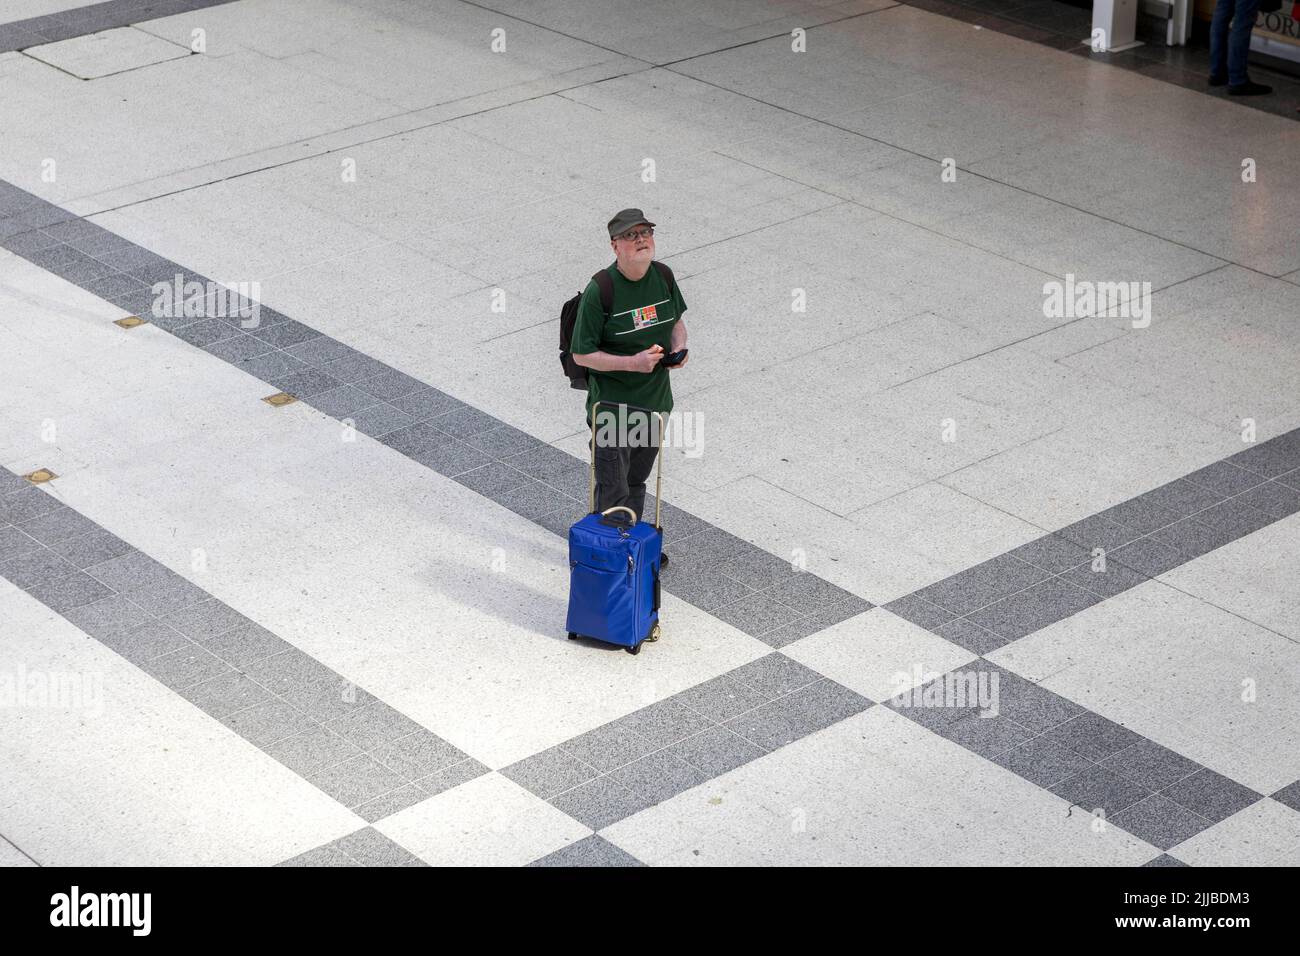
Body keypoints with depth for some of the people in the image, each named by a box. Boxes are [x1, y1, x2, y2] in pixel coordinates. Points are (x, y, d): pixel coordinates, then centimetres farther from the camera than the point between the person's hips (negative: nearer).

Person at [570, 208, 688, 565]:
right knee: (613, 493, 0)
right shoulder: (600, 290, -20)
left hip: (655, 399, 6)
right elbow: (581, 354, -17)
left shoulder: (663, 277, -1)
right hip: (613, 405, -6)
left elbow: (676, 321, 17)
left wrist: (678, 347, -4)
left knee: (637, 481, 23)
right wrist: (632, 363, -26)